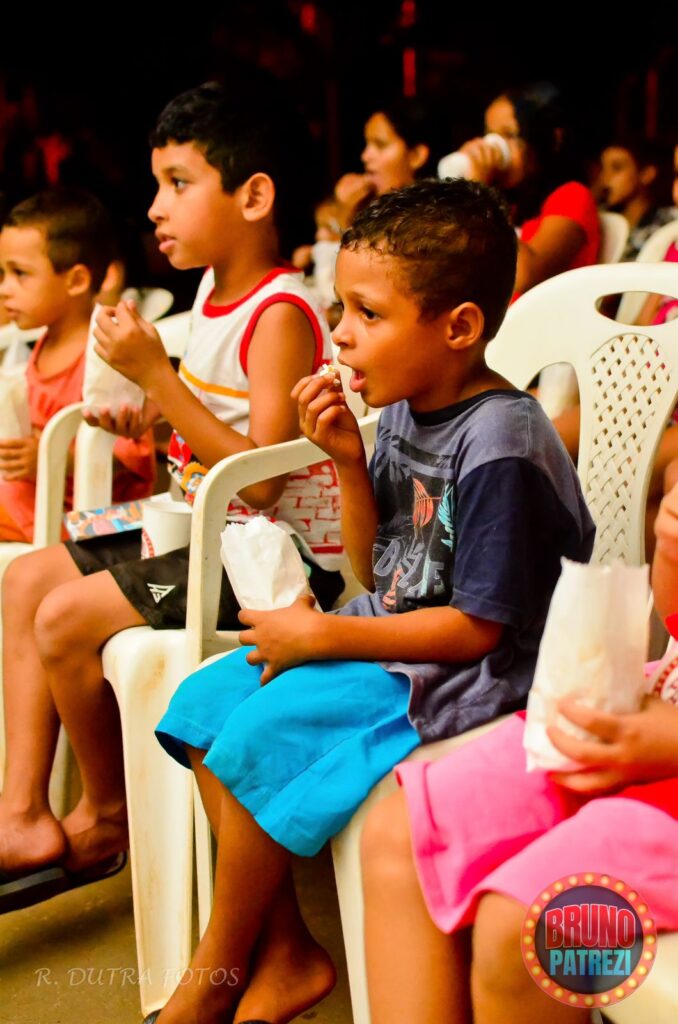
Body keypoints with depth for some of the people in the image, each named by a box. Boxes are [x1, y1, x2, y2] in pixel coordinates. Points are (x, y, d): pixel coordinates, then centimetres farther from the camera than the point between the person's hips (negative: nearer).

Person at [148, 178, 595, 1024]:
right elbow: (376, 574, 9)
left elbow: (475, 627, -20)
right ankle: (283, 955, 6)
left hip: (458, 678, -9)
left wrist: (326, 637, -16)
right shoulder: (402, 409, 4)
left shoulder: (498, 445, -22)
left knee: (257, 738, -21)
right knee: (203, 701, 1)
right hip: (382, 644, 10)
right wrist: (348, 463, -6)